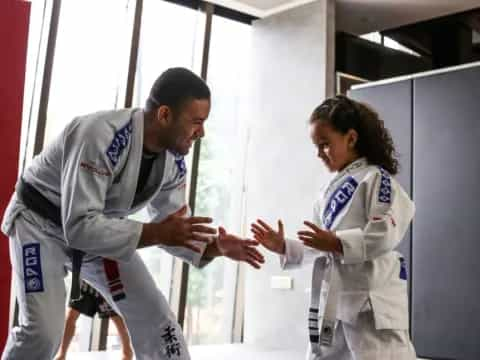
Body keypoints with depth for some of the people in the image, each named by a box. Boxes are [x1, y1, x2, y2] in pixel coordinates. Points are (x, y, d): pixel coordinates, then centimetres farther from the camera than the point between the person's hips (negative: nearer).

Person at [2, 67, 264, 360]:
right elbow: (79, 227, -38)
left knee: (154, 317, 0)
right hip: (41, 221, -6)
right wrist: (155, 233, -41)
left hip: (101, 229, 6)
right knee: (43, 332, -19)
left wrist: (213, 246, -20)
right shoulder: (100, 136, -36)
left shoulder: (173, 161, -12)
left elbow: (173, 228, -2)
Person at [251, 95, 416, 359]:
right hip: (332, 300, 9)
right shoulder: (333, 189, 19)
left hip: (371, 299, -9)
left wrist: (337, 243, -26)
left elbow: (387, 232, -19)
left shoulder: (376, 178, -6)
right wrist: (284, 247, 7)